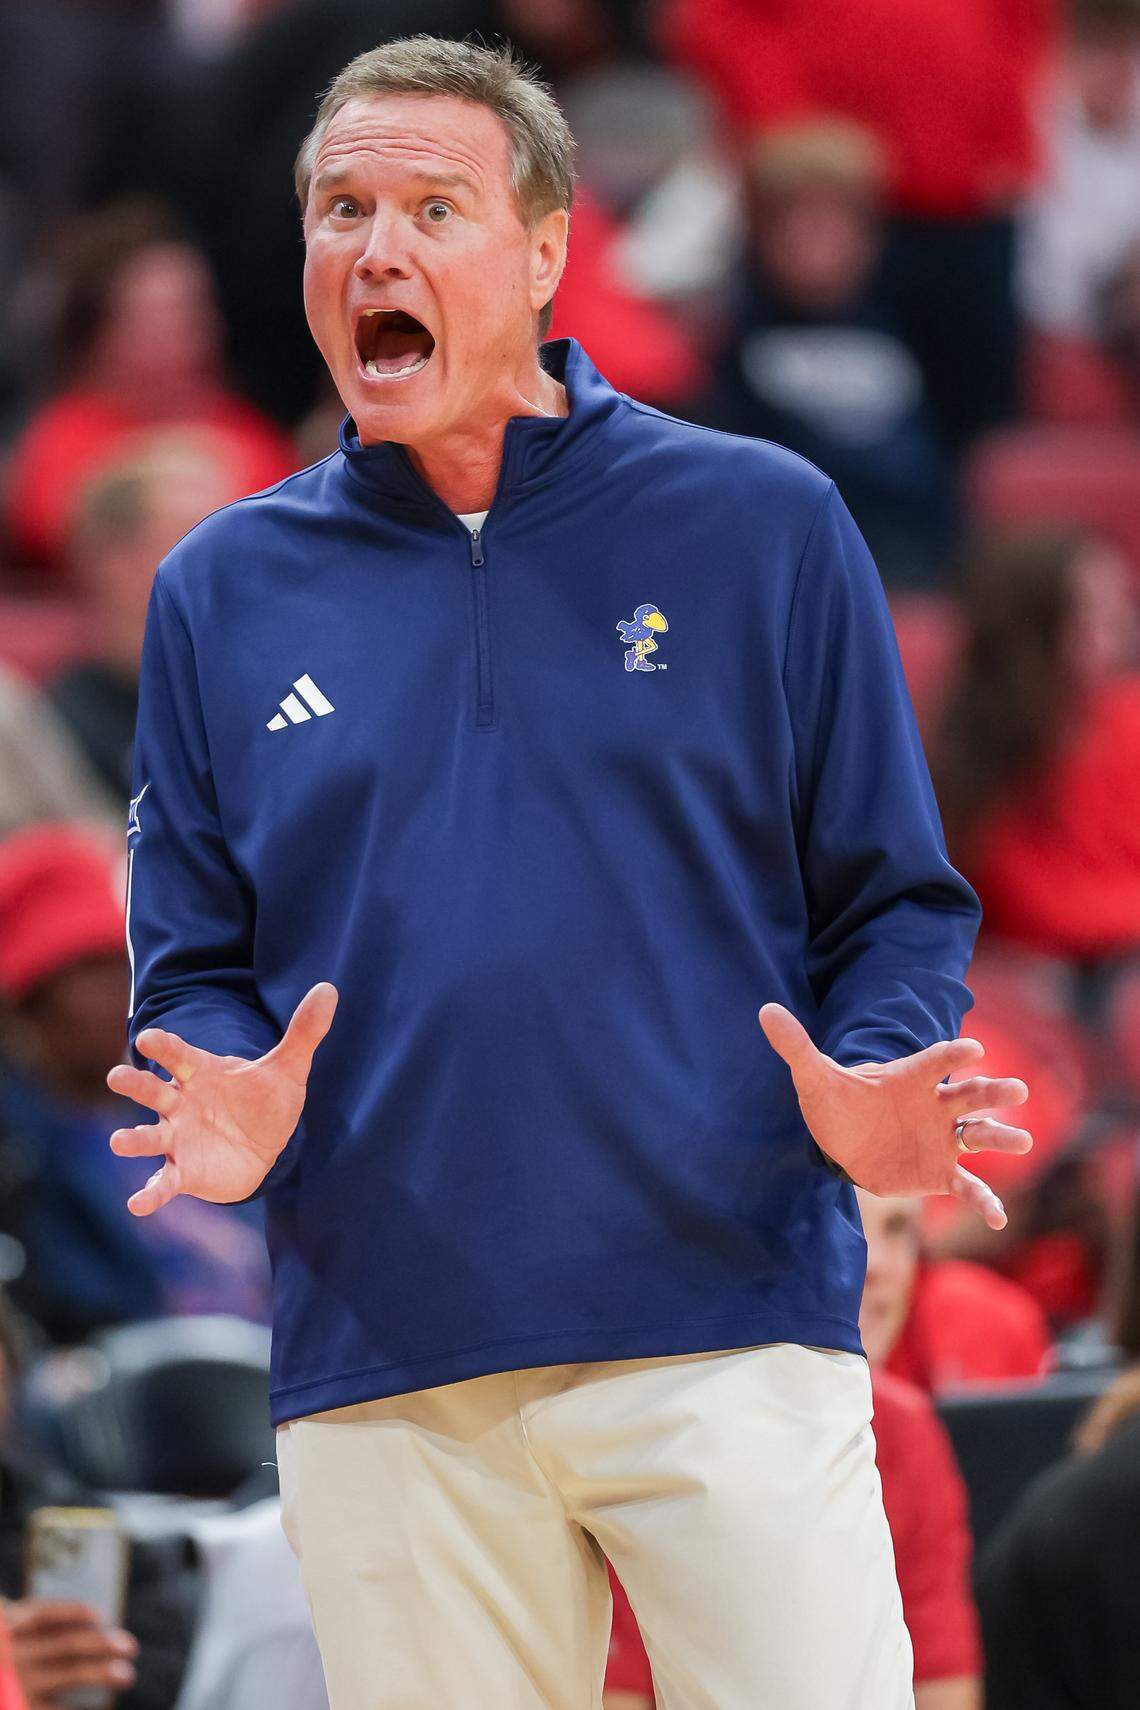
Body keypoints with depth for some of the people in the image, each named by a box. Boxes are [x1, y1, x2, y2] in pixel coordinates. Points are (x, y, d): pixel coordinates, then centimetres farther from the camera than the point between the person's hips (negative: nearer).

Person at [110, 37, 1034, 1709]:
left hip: (731, 1335, -2)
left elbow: (893, 901, 7)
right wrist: (224, 1113, -9)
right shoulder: (223, 594, 13)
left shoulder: (759, 526, 6)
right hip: (380, 1373, 2)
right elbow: (192, 964, 14)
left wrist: (868, 1095, -13)